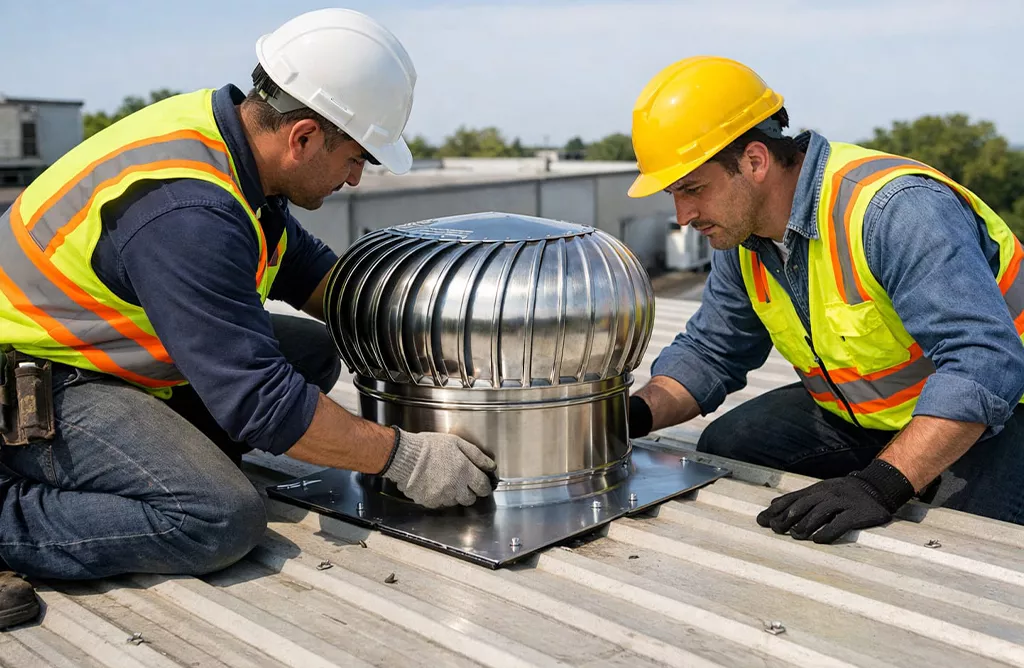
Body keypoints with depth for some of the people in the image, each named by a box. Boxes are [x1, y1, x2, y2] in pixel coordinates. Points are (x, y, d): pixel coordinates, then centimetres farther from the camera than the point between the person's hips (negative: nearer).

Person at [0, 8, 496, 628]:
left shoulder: (226, 126, -2)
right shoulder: (187, 215, -32)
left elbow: (308, 267, 13)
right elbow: (261, 401, -31)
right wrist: (402, 457, -22)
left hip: (101, 346, 10)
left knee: (312, 351, 3)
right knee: (226, 520, -26)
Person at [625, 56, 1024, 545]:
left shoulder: (895, 210, -31)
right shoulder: (742, 231, -4)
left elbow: (984, 365, -37)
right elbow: (710, 352, 6)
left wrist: (881, 484, -46)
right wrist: (636, 413, -13)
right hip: (859, 416, 7)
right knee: (724, 450, -3)